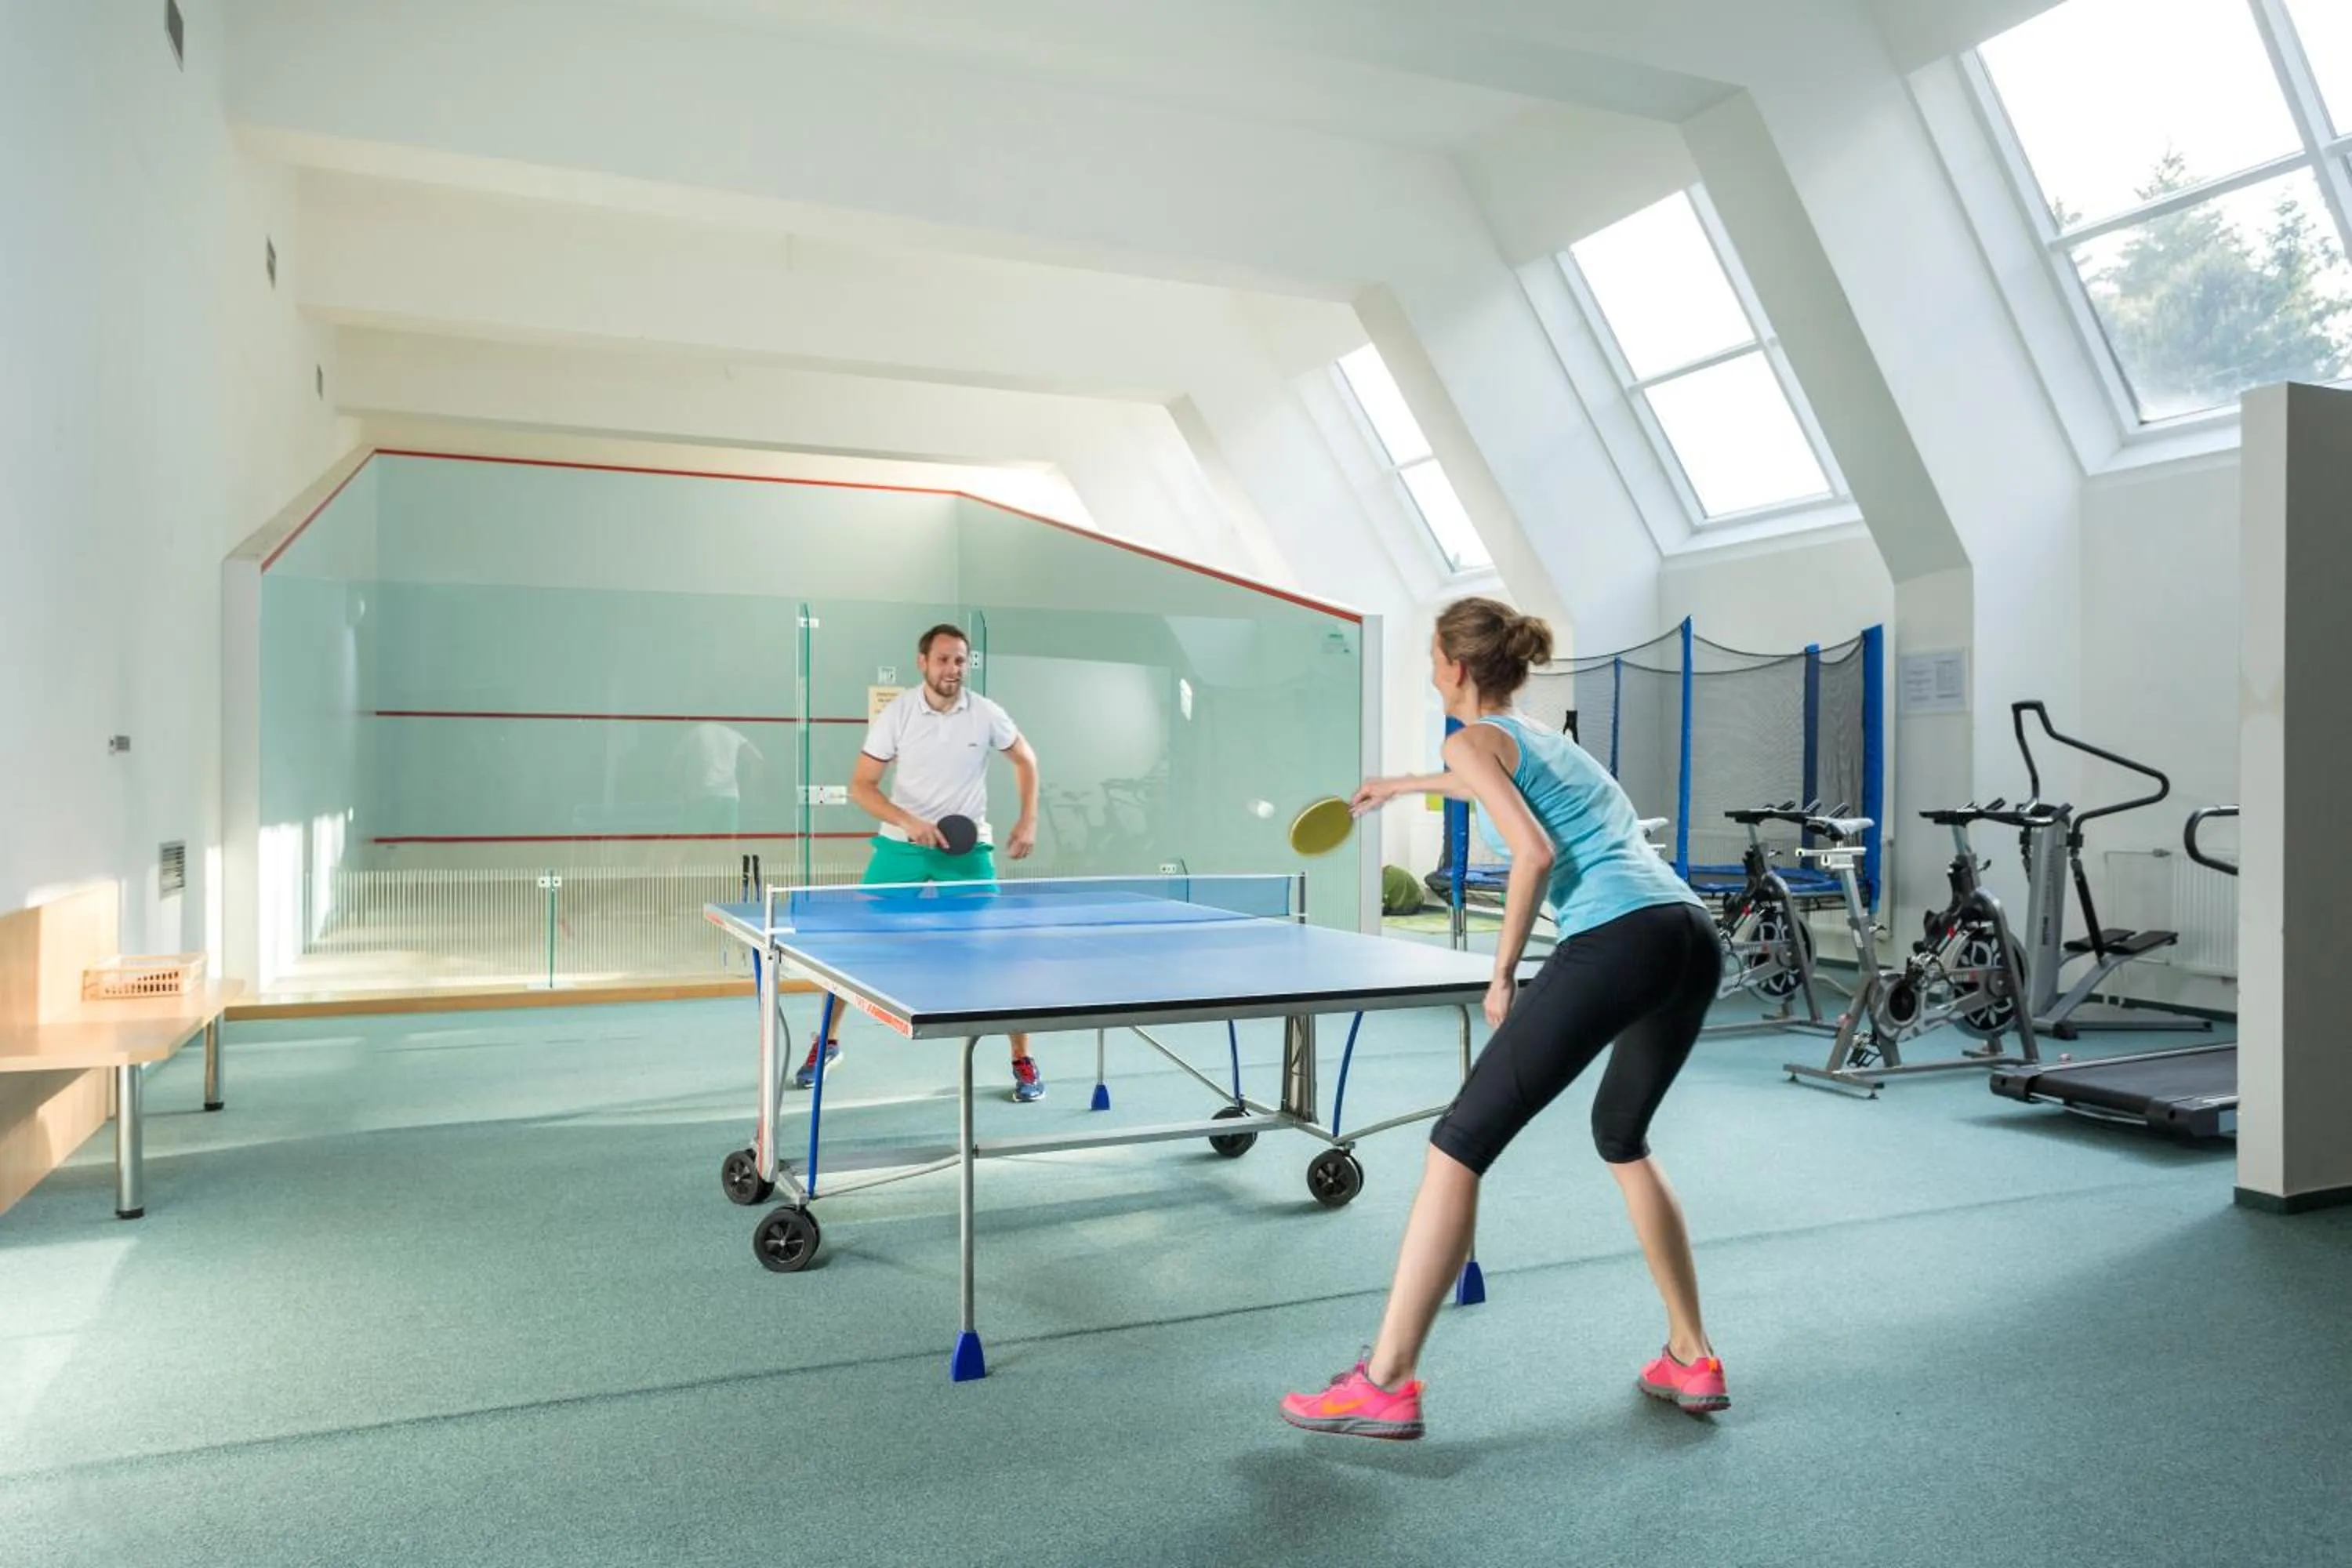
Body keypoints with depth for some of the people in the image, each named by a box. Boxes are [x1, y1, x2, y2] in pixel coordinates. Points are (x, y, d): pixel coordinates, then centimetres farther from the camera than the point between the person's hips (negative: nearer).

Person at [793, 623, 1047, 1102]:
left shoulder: (985, 714, -7)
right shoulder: (896, 714, -10)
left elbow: (1025, 759, 11)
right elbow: (861, 786, -8)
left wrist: (1028, 819, 0)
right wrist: (910, 823, -22)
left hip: (968, 850, 0)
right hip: (901, 846, 0)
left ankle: (1023, 1060, 9)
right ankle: (827, 1042, 25)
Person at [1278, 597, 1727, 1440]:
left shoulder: (1474, 738, 5)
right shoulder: (1542, 735, 28)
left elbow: (1536, 851, -11)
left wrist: (1503, 969, -2)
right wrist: (1407, 785, 66)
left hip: (1616, 942, -9)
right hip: (1694, 934, 9)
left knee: (1458, 1146, -3)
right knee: (1622, 1137, 28)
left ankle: (1385, 1384, -2)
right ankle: (1692, 1360, 30)